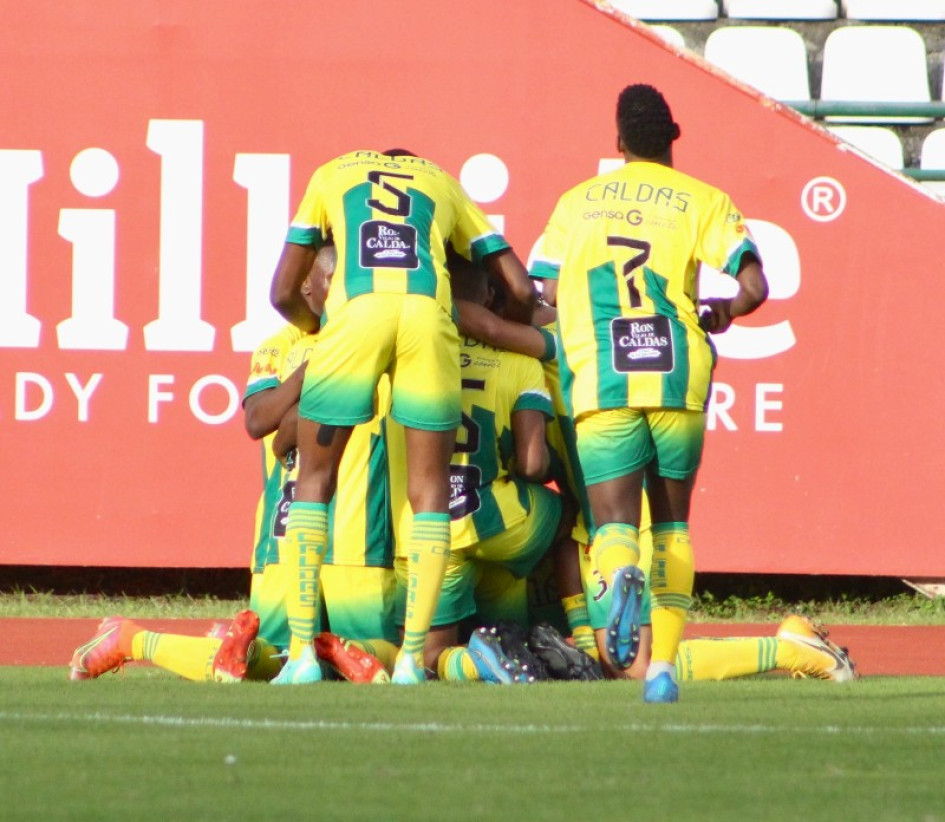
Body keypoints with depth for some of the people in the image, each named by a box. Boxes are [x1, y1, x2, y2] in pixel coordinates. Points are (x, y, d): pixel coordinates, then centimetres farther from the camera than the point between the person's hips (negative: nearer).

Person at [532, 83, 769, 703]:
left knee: (614, 522, -3)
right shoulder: (702, 200, 7)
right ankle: (664, 665, 11)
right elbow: (755, 285, -4)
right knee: (672, 523, 17)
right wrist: (723, 312, 18)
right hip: (679, 379, 0)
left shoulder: (577, 203, 13)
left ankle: (623, 574, -39)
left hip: (601, 386, 0)